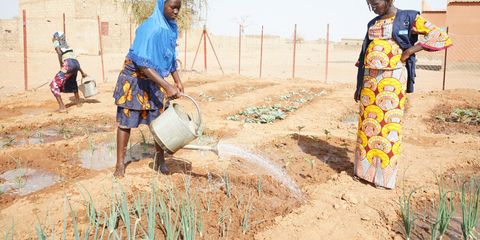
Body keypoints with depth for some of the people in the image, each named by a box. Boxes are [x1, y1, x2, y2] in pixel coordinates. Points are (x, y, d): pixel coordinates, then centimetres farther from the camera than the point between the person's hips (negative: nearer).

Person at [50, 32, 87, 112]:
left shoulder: (56, 43, 10)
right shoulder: (66, 45, 30)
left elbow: (59, 53, -13)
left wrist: (61, 66, -7)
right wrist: (82, 72, 33)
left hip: (69, 64, -8)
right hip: (76, 63, 8)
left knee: (54, 85, -1)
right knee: (72, 82, 35)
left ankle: (62, 107, -9)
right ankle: (78, 102, 43)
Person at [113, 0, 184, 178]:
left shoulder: (172, 27, -3)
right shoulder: (149, 28, -25)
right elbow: (143, 63, -32)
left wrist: (178, 81, 6)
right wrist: (167, 87, -36)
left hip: (155, 80, 6)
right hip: (134, 78, -6)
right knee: (126, 121, 2)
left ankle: (160, 159, 20)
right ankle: (120, 164, 13)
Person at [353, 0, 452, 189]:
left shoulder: (409, 18, -2)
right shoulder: (372, 24, 14)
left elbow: (442, 38, -7)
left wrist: (410, 51, -13)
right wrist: (358, 84, 15)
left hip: (392, 79, -5)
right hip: (370, 77, 5)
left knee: (389, 126, -2)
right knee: (367, 124, 7)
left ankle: (385, 176, 9)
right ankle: (365, 170, 18)